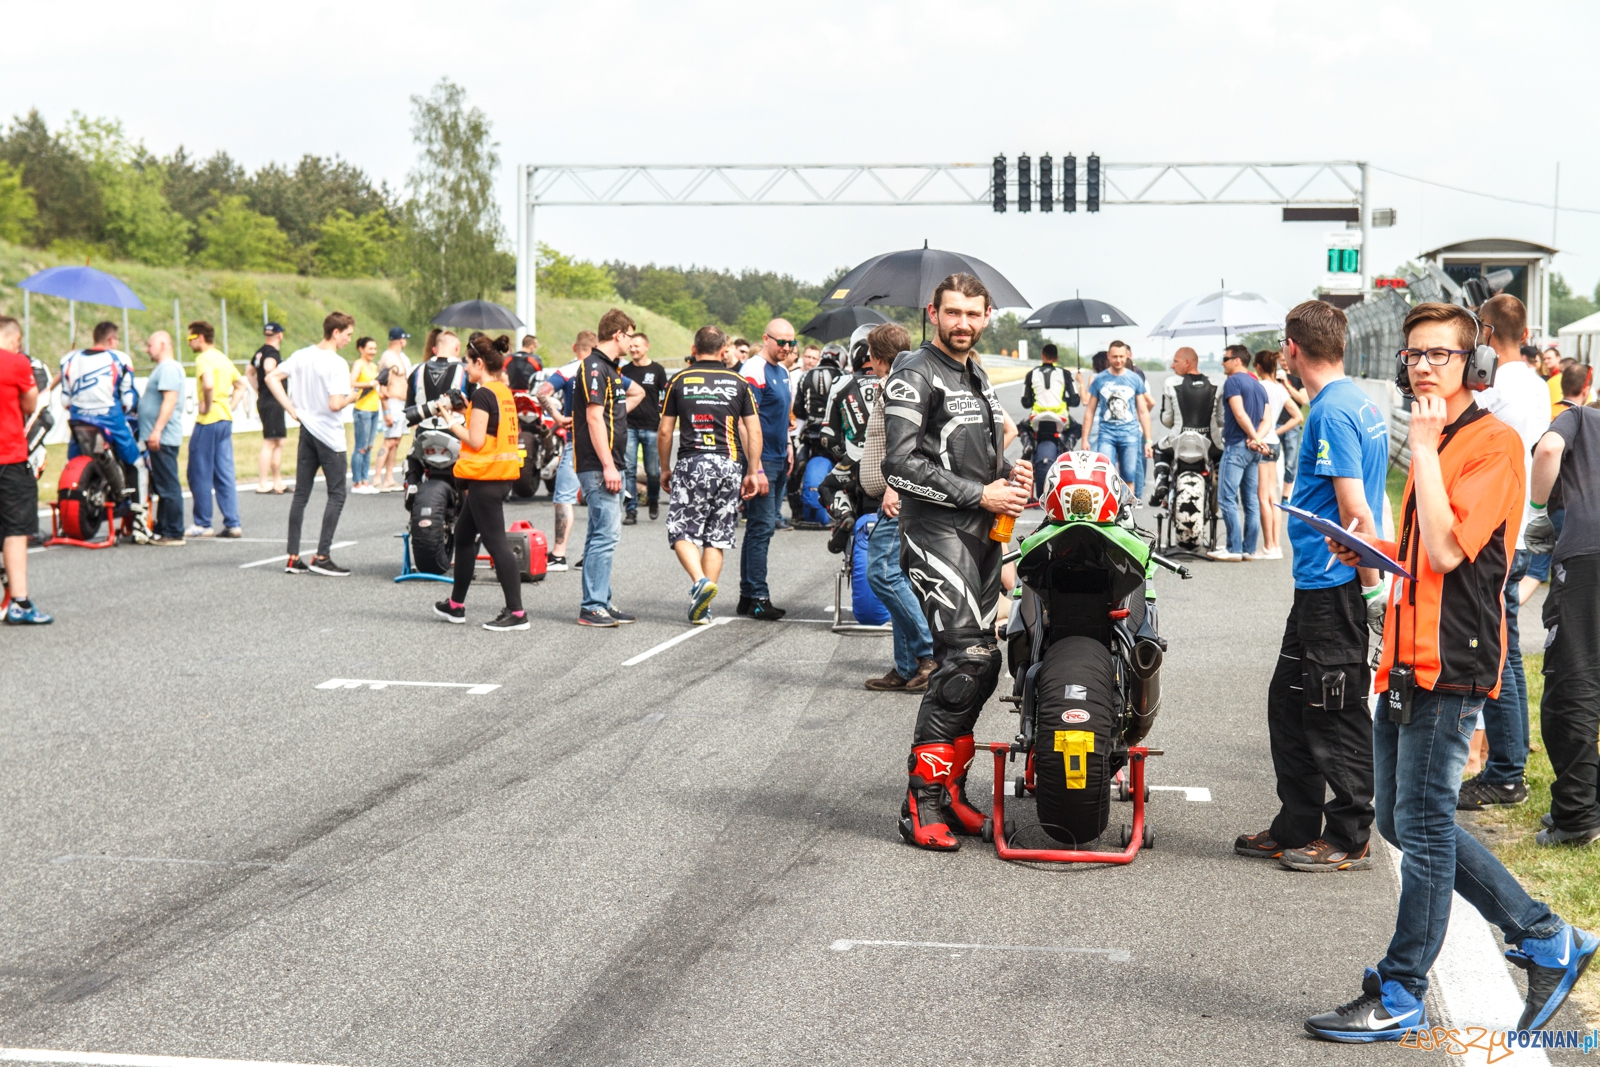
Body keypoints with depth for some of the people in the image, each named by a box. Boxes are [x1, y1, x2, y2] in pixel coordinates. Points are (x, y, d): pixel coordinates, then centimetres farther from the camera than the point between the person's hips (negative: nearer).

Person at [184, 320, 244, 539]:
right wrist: (229, 407, 13)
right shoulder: (223, 359, 15)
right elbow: (240, 386, 23)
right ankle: (232, 523, 4)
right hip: (226, 420, 8)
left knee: (199, 474, 1)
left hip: (208, 422, -8)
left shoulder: (204, 358, -11)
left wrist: (207, 405, -15)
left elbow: (208, 384, -29)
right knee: (225, 475, 8)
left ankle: (202, 524, 5)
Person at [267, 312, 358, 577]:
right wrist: (352, 398, -4)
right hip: (329, 435, -7)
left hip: (306, 431, 7)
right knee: (336, 495, 1)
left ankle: (293, 558, 10)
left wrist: (292, 409, 3)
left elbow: (271, 378, 4)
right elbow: (335, 405, -24)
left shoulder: (301, 356, 5)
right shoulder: (337, 364, -16)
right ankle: (322, 557, -3)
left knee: (300, 494, 9)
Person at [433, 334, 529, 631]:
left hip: (485, 477, -10)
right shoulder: (504, 392, 13)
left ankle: (516, 612, -10)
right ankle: (456, 605, 29)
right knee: (464, 534, 20)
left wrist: (453, 425, -6)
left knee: (495, 542, -9)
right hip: (504, 473, 10)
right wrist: (466, 413, 16)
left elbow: (476, 440, -18)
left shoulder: (482, 394, -15)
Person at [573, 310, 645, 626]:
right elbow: (594, 419, -19)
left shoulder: (609, 368, 17)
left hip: (608, 465, 10)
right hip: (598, 466, -10)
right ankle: (592, 607, -11)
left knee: (602, 533, 12)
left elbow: (637, 392, 38)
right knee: (606, 532, -12)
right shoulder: (594, 368, -12)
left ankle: (601, 603, 17)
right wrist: (608, 466, -23)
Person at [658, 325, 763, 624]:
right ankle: (703, 608, 7)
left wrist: (665, 469, 17)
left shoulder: (679, 381, 5)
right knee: (717, 538, 8)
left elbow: (664, 431, 6)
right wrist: (753, 472, 11)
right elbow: (754, 431, 5)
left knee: (682, 532, 3)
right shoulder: (738, 383, 9)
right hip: (729, 465, 2)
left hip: (692, 462, -2)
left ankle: (700, 581, -22)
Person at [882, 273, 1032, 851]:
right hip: (937, 531, -9)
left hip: (983, 533, 9)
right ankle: (921, 805, -15)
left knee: (981, 664, 8)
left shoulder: (977, 376, 22)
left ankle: (949, 789, 18)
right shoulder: (915, 374, -6)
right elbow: (901, 465, -15)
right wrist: (980, 494, -16)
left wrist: (1010, 474, 10)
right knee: (965, 659, -18)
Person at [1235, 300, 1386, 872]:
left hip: (1333, 587, -10)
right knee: (1289, 703, 16)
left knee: (1335, 716, -1)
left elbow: (1355, 512, -21)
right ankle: (1297, 829, 24)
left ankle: (1350, 840, 8)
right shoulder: (1360, 403, 14)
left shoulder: (1331, 411, -17)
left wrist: (1372, 585, -18)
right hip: (1319, 586, 10)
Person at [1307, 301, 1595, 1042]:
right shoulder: (1434, 443, 18)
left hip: (1450, 662, -10)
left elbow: (1447, 549, -23)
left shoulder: (1493, 442, -11)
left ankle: (1400, 997, 6)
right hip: (1407, 656, 10)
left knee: (1422, 826, -3)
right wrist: (1374, 554, 9)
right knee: (1405, 822, 13)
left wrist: (1424, 447, -19)